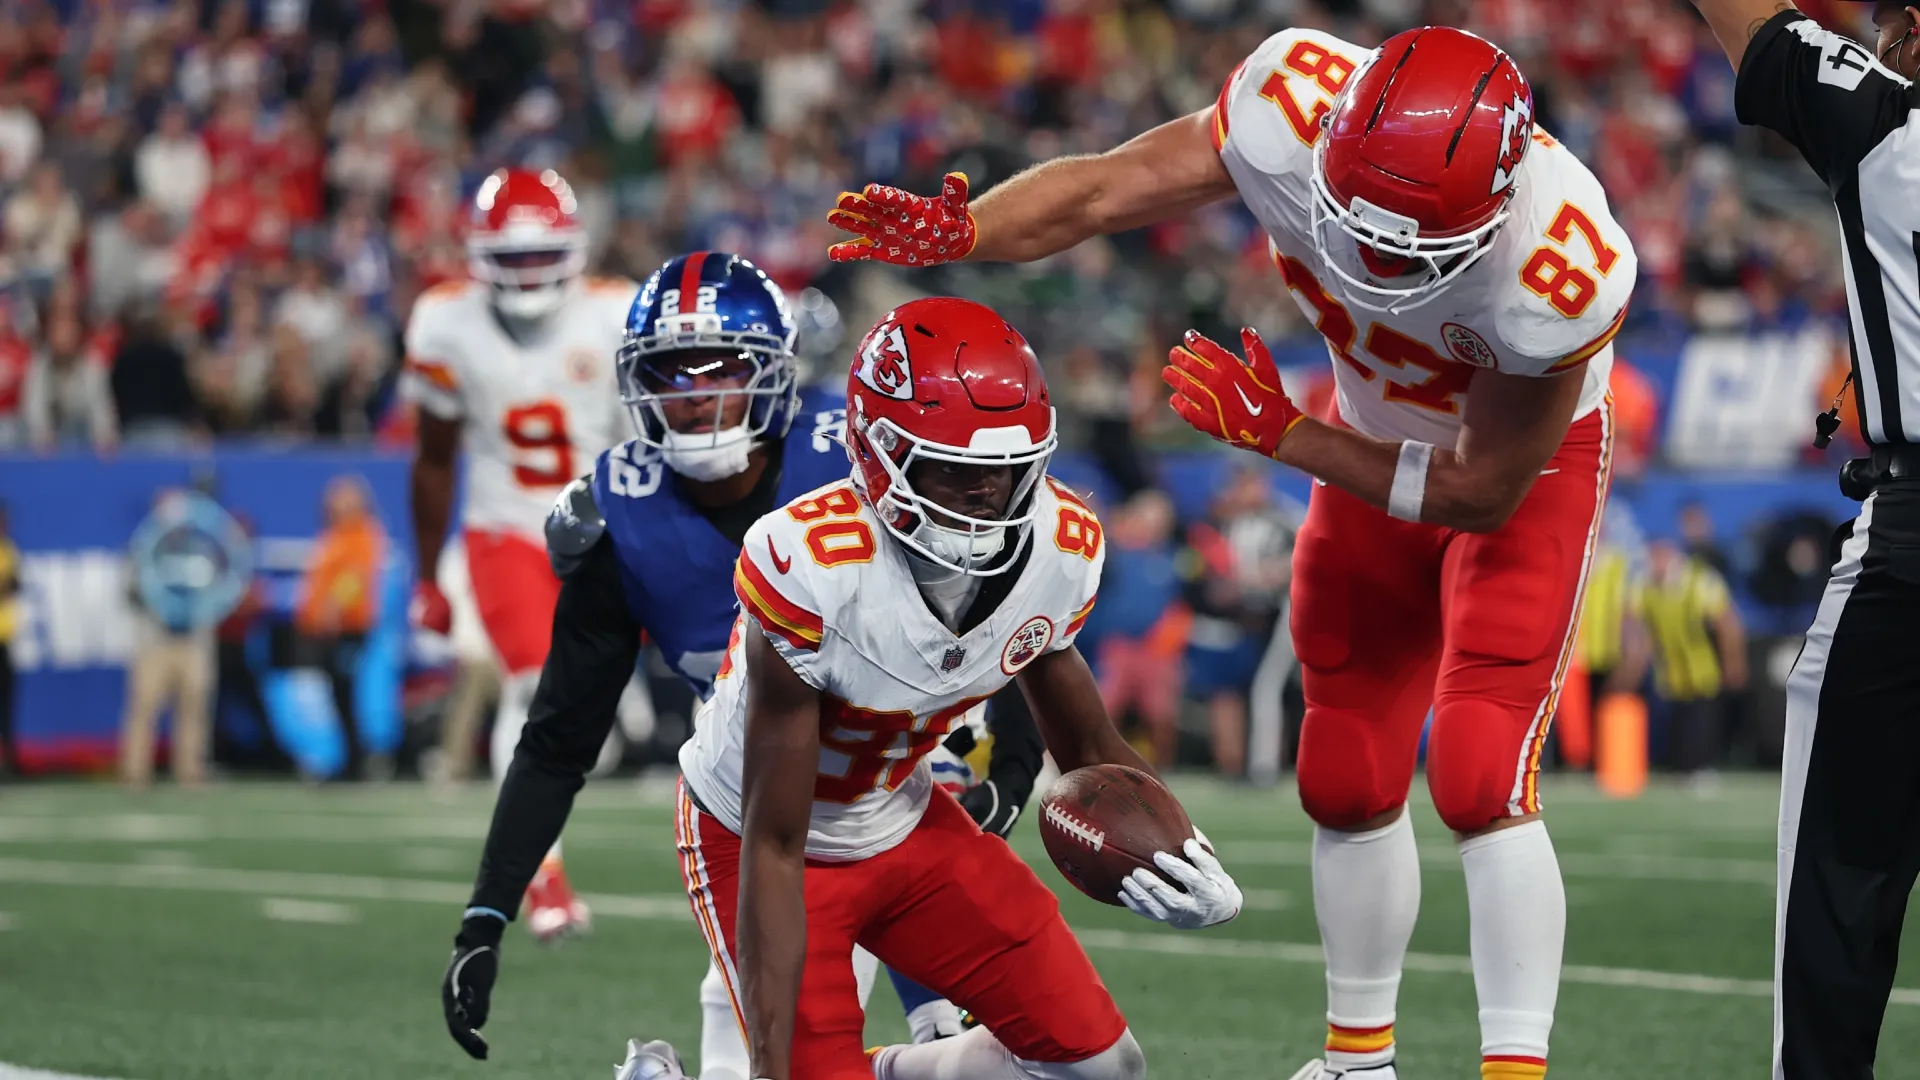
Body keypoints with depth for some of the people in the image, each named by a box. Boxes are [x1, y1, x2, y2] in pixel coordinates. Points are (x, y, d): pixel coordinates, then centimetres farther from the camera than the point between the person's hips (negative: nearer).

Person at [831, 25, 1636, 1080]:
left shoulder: (1557, 270, -40)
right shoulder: (1295, 109, -33)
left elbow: (1484, 489, -26)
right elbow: (1102, 189, -24)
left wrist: (1273, 432, -25)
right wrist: (957, 230, -42)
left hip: (1528, 453, -4)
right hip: (1379, 437, 5)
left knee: (1481, 783, -17)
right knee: (1349, 784, 10)